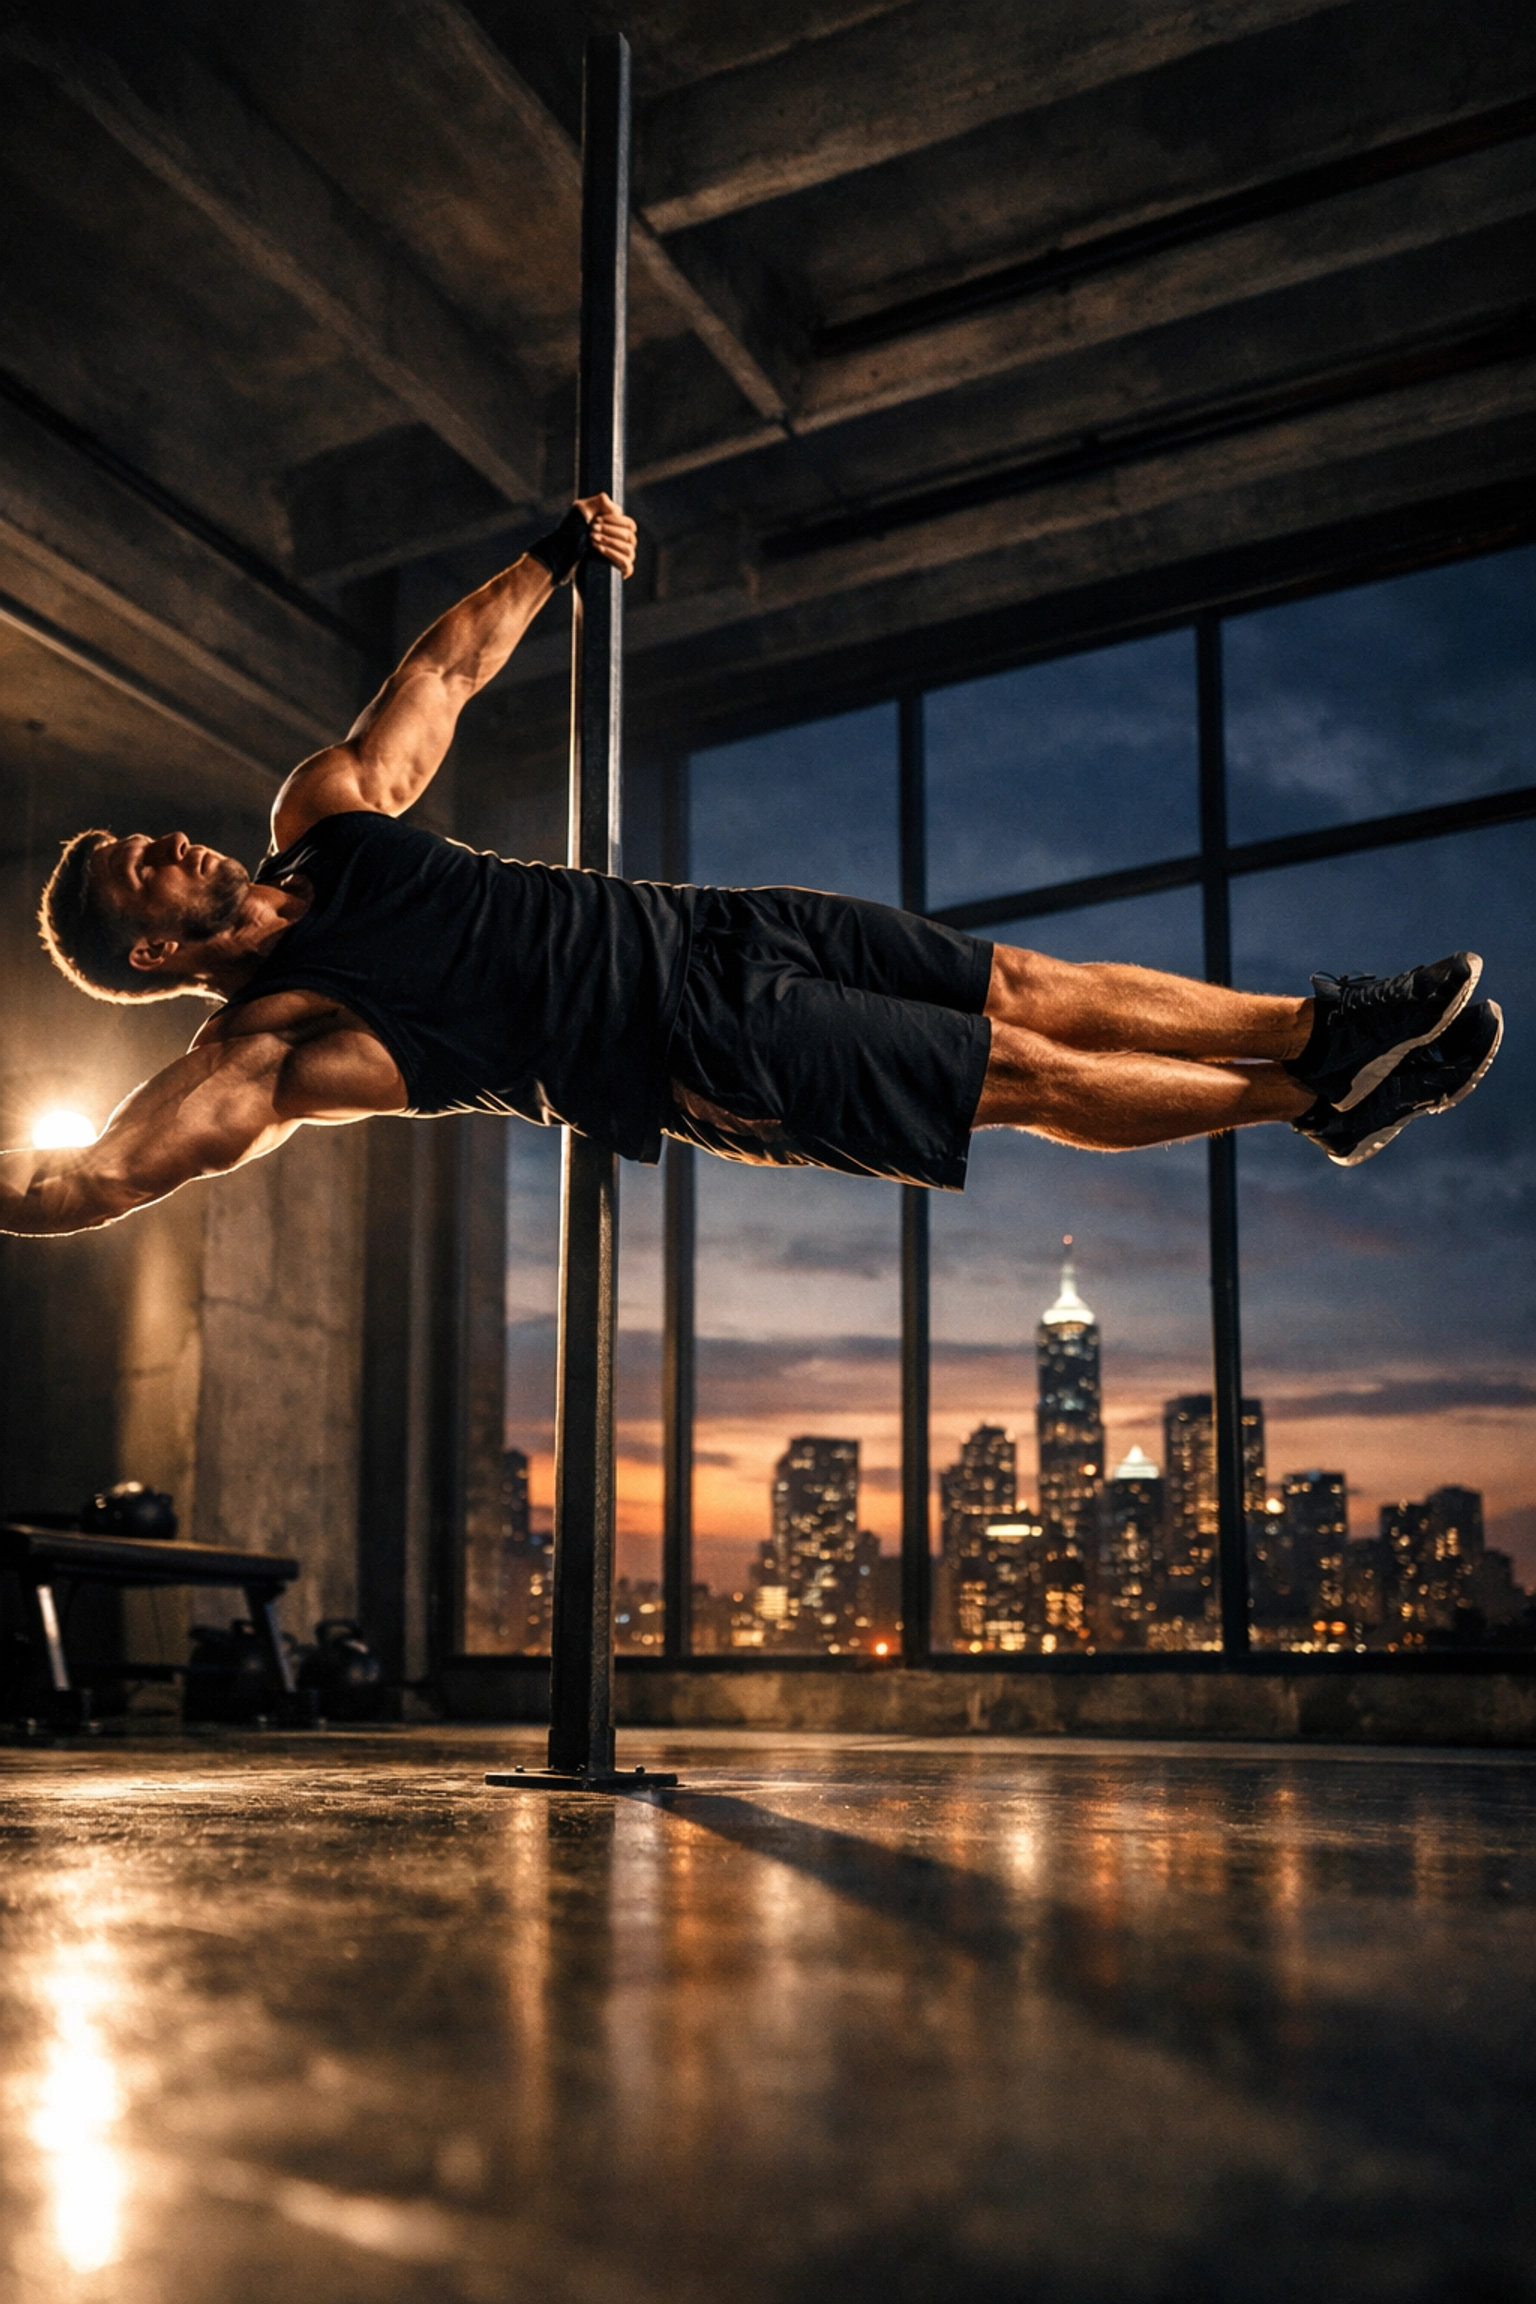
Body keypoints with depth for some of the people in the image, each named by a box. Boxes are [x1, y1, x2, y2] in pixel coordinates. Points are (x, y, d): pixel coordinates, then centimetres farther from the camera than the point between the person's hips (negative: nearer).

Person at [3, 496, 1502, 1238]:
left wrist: (552, 560, 18)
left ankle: (1318, 1024, 8)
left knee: (1028, 985, 0)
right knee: (1030, 1072, -9)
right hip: (695, 1052, -7)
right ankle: (1320, 1098, 2)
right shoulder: (269, 1045, -10)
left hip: (706, 923, 7)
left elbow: (437, 675, 19)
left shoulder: (322, 818, 10)